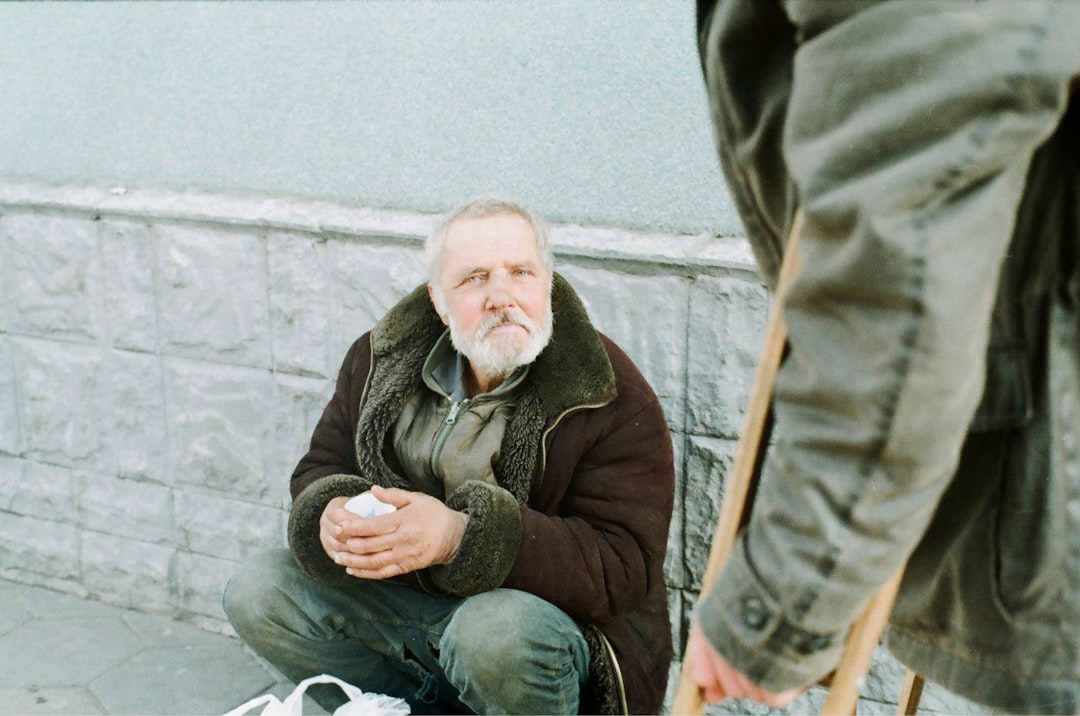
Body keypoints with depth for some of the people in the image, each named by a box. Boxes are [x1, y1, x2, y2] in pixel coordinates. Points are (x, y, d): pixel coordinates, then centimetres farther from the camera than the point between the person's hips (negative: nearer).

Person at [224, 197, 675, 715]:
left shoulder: (616, 402, -16)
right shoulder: (381, 358, 2)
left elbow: (620, 568, -23)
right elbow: (321, 468, 9)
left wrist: (461, 536, -36)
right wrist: (331, 516, -19)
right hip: (401, 602, 6)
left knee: (496, 632, -37)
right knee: (256, 593, -6)